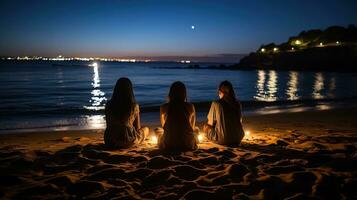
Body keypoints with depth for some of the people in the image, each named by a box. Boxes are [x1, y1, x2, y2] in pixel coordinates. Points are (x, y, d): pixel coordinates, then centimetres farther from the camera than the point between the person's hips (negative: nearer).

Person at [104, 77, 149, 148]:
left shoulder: (109, 105, -7)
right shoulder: (134, 106, -12)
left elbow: (108, 125, 5)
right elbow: (138, 128, 0)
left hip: (110, 142, 5)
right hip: (129, 141, -4)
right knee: (146, 129, 24)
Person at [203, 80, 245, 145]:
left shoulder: (216, 104, -13)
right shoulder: (237, 104, -2)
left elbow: (211, 124, -1)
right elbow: (239, 121, 12)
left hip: (222, 139, -5)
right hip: (238, 138, 5)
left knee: (206, 127, 23)